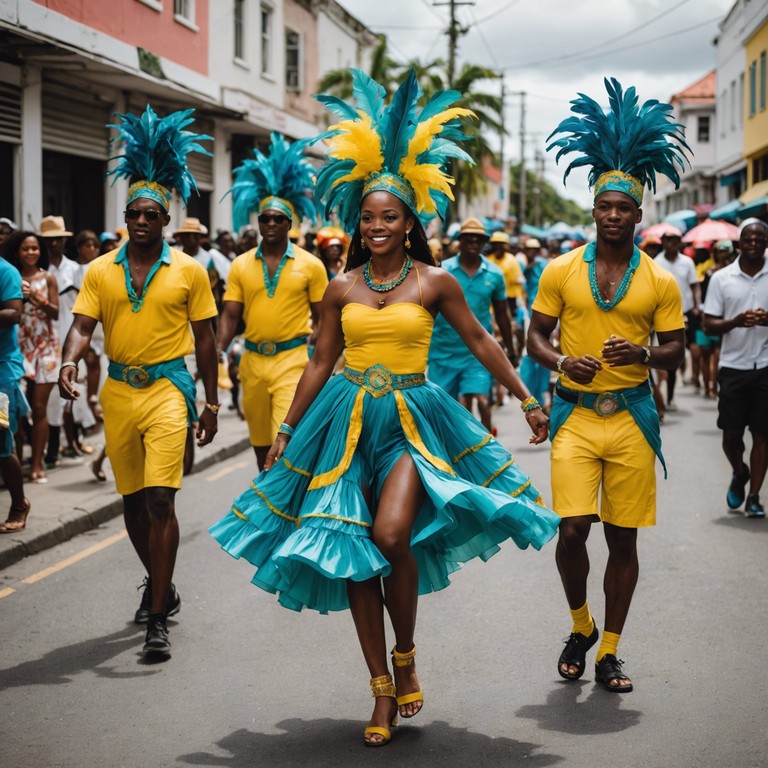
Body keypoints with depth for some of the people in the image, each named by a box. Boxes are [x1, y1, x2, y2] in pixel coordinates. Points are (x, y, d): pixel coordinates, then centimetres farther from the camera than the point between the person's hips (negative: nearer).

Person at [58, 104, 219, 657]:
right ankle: (160, 585, 38)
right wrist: (71, 361, -24)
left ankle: (157, 619, -10)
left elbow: (204, 339, 5)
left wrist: (211, 404, 5)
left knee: (160, 499, -13)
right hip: (118, 390, 4)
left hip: (167, 389, -4)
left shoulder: (188, 271, 1)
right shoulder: (101, 271, 6)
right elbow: (83, 325, -1)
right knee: (133, 501, 14)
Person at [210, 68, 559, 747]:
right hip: (349, 419, 3)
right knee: (355, 553, 0)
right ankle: (383, 690, 11)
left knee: (392, 534, -25)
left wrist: (526, 399, 11)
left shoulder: (434, 281, 1)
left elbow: (480, 342, 10)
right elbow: (320, 363, 13)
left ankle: (406, 658, 2)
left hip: (412, 418, -3)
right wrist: (286, 432, 13)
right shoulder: (341, 288, 7)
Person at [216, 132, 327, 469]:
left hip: (292, 359, -4)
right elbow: (230, 314, 5)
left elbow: (322, 317, 5)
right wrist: (219, 350, -10)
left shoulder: (310, 265, 0)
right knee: (260, 442, 15)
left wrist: (314, 349, -8)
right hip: (252, 360, 4)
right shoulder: (241, 265, 7)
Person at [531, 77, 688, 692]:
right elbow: (536, 335, 9)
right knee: (572, 530, -11)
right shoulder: (561, 272, 4)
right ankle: (581, 626, 16)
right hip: (576, 414, -1)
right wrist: (560, 361, -12)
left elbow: (676, 351, 6)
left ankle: (609, 651, 18)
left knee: (623, 538, 4)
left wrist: (643, 353, -15)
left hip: (631, 418, 1)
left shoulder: (659, 282, 4)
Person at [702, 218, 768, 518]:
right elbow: (709, 324, 0)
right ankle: (740, 474, 34)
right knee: (731, 433, 4)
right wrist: (736, 321, -19)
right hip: (733, 366, 0)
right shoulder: (721, 278, 1)